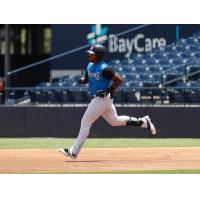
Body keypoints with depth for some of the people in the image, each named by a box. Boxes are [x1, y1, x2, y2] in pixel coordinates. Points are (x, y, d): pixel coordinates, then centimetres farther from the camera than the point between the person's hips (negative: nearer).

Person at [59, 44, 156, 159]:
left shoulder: (104, 69, -20)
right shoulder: (90, 66, 6)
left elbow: (119, 80, -18)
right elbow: (87, 78, 21)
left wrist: (109, 91, -22)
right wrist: (82, 80, -1)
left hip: (103, 98, -10)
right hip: (96, 98, 10)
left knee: (85, 122, -10)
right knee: (115, 121, 21)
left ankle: (74, 151, -8)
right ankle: (143, 122, 27)